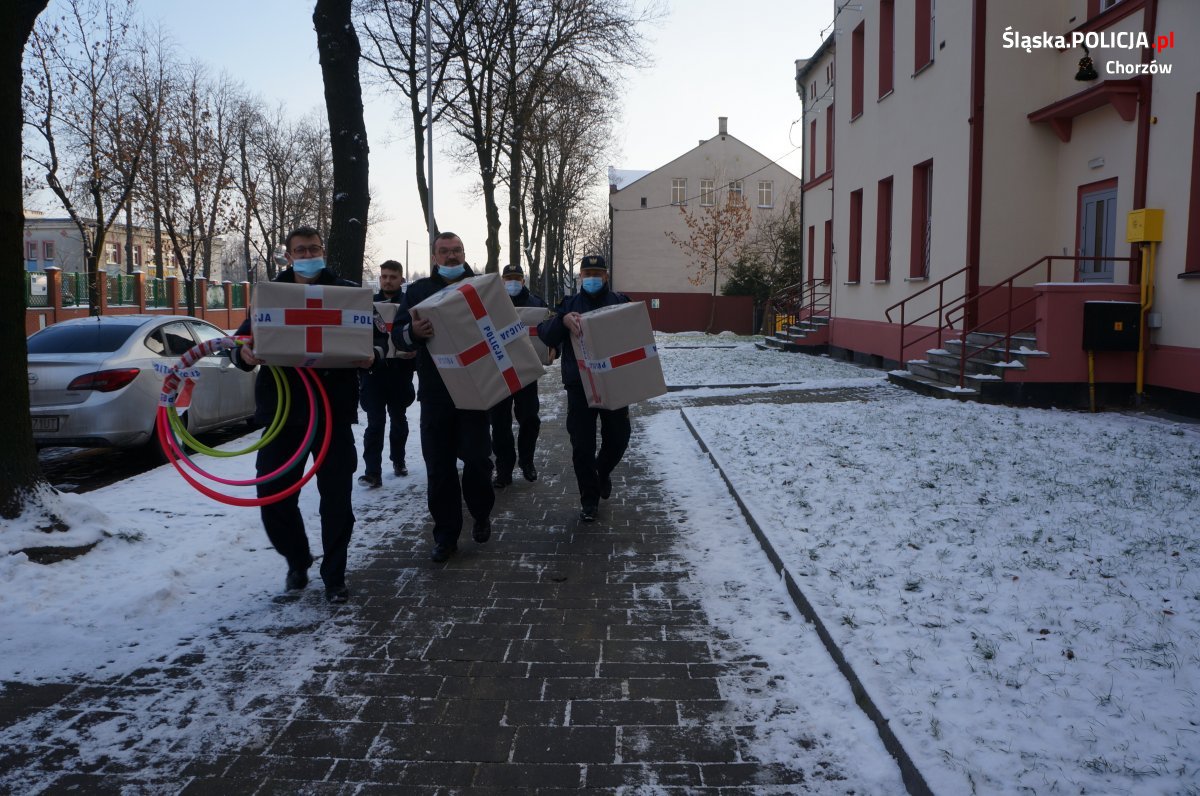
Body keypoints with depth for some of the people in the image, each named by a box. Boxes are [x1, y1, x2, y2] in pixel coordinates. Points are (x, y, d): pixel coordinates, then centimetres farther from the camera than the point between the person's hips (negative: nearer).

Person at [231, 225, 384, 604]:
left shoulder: (347, 291, 5)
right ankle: (297, 561, 29)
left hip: (334, 409, -2)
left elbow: (378, 334, 5)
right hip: (281, 408, 2)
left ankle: (334, 576, 18)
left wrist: (373, 352, -19)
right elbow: (243, 339, 7)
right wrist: (243, 353, -18)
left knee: (336, 496, 2)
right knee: (274, 495, 3)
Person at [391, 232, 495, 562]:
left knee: (477, 458, -3)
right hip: (435, 392, 1)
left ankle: (481, 513, 25)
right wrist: (413, 331, -21)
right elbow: (398, 334, 3)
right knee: (439, 466, 4)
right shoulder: (419, 290, 9)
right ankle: (445, 533, 15)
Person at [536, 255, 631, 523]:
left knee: (618, 438, 8)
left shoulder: (619, 302, 7)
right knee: (582, 445, 2)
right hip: (579, 387, 0)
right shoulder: (569, 304, 7)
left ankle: (603, 471, 40)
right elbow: (546, 335, -6)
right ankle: (589, 498, 18)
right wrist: (563, 320, -27)